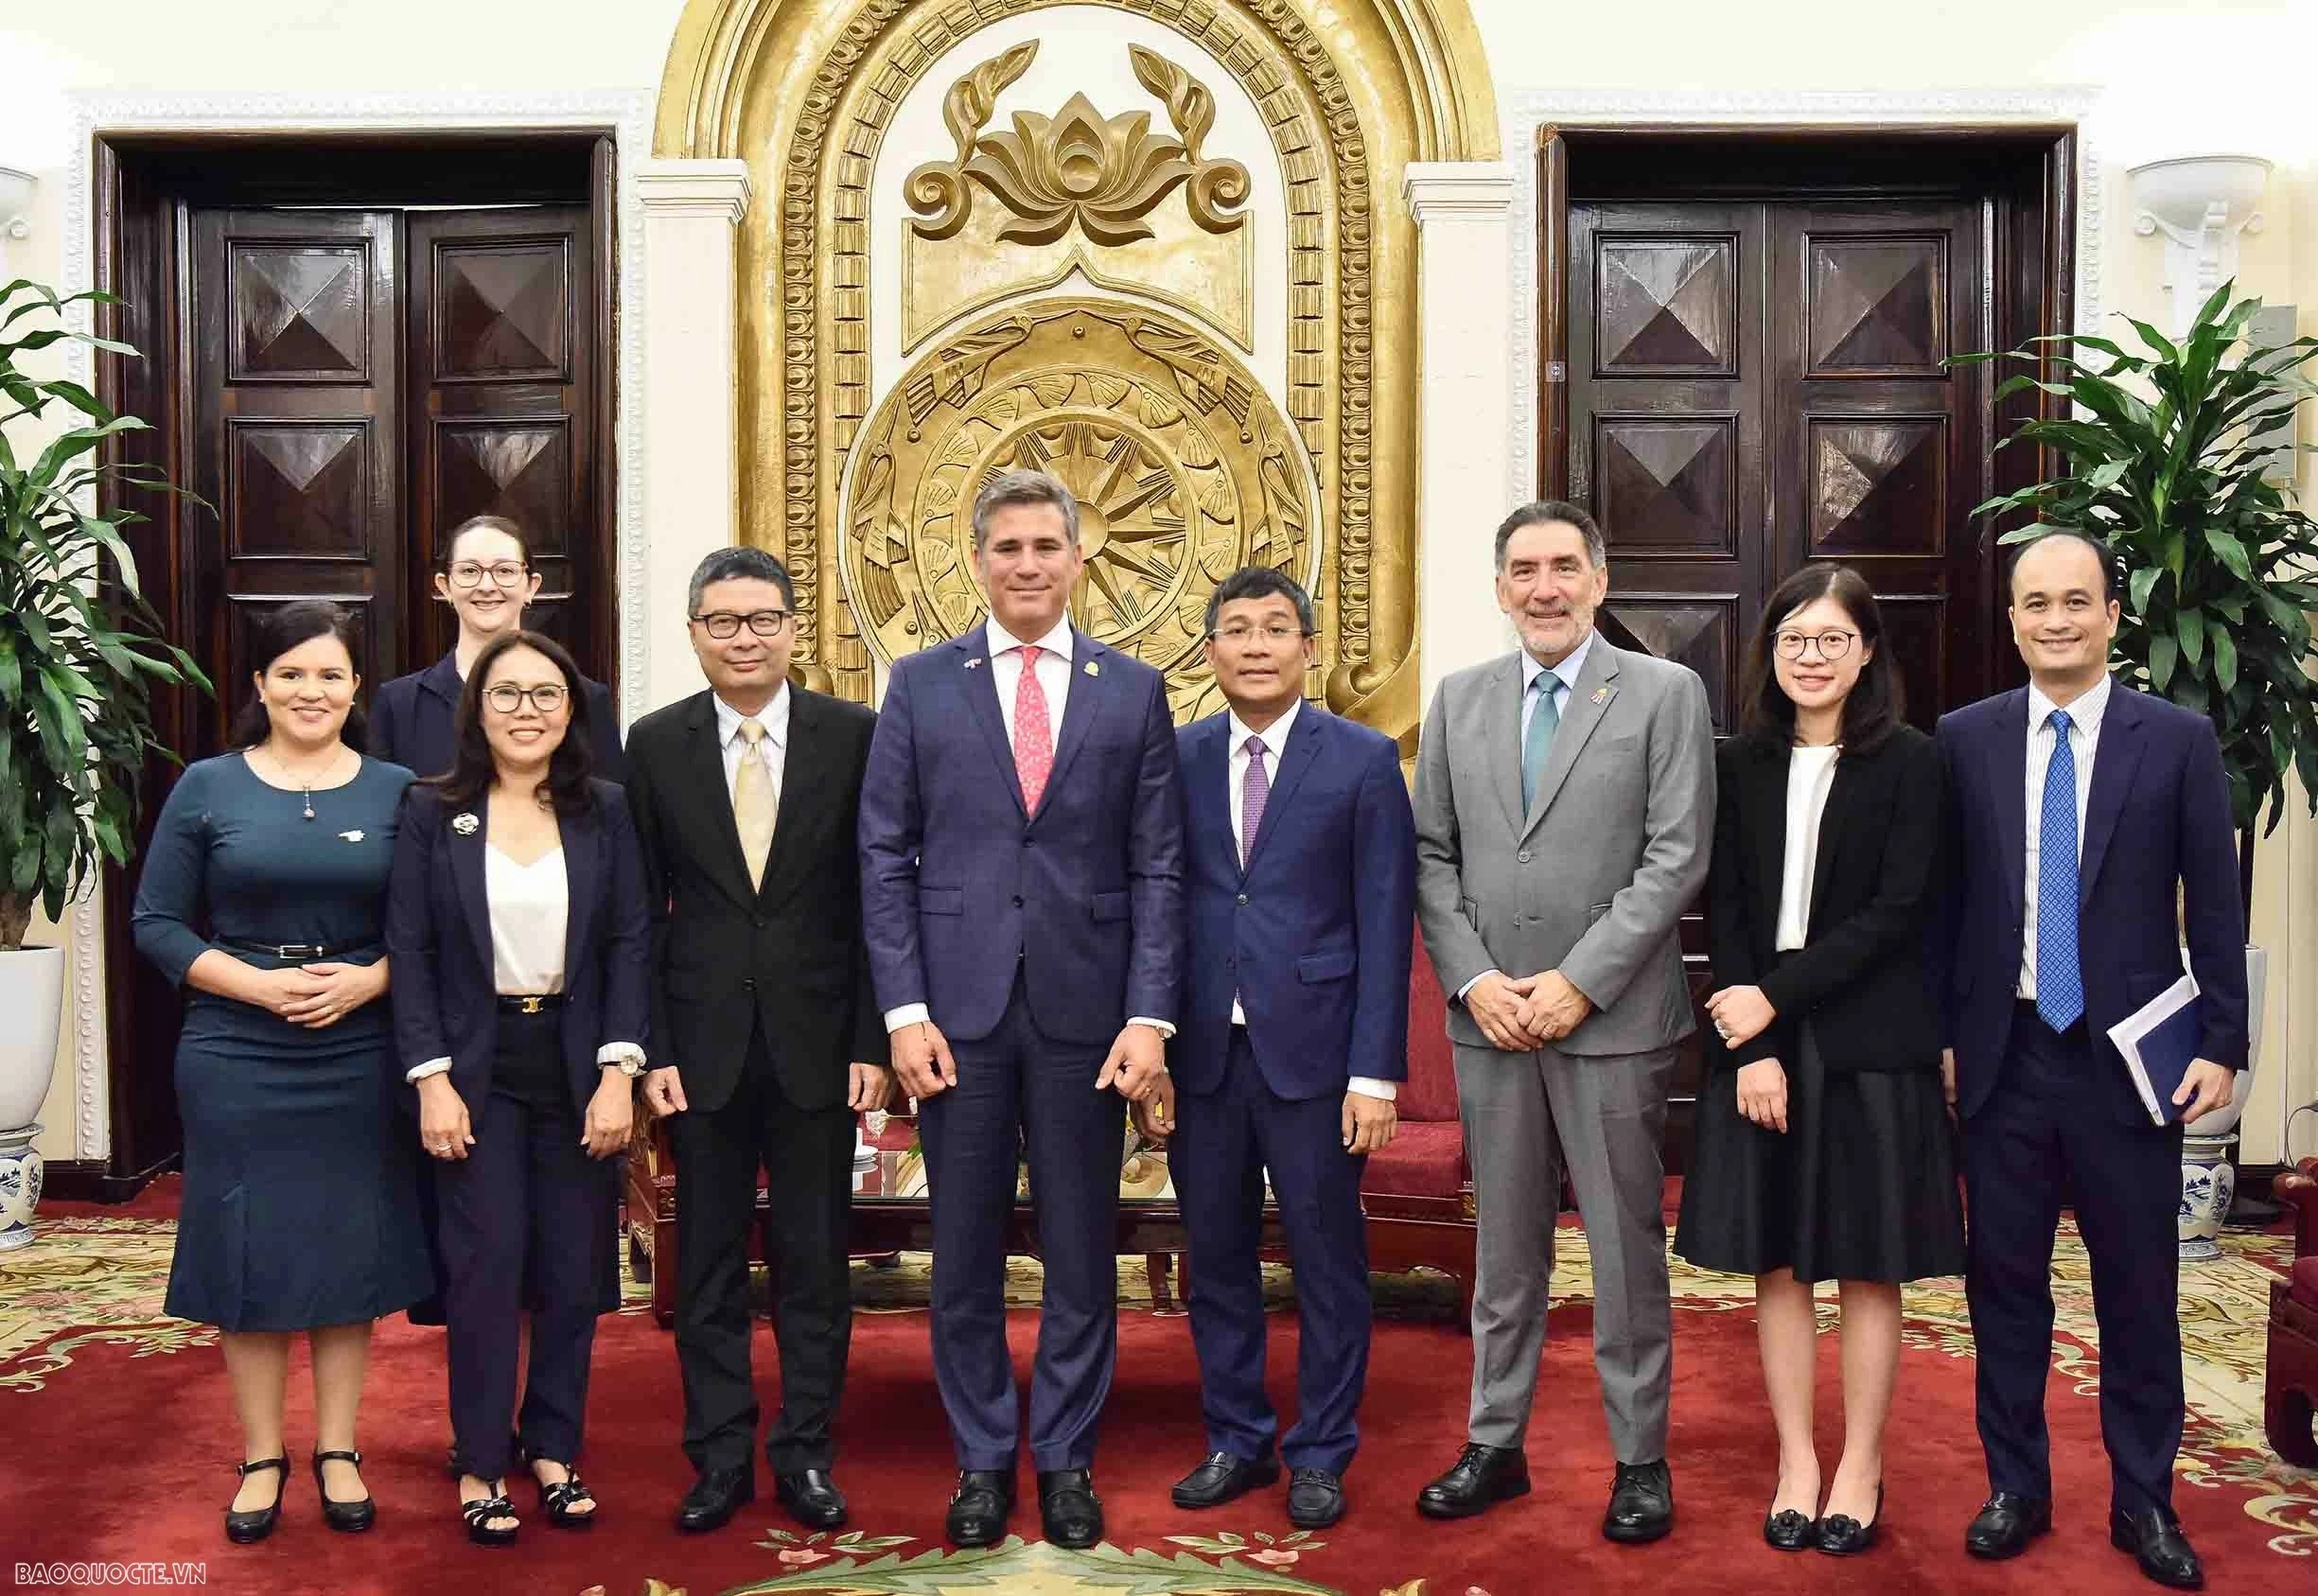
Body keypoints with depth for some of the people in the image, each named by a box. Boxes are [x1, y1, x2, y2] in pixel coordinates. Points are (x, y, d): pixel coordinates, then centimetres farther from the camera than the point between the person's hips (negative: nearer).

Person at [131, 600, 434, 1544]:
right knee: (247, 1252, 6)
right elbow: (156, 924, 0)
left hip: (358, 1061, 1)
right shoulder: (206, 788, 1)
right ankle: (262, 1456, 22)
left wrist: (367, 980, -15)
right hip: (236, 1062, 0)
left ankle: (338, 1450, 22)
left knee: (349, 1249, 7)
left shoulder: (395, 791, 2)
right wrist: (258, 984, -13)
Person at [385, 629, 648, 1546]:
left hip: (578, 1065, 2)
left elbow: (631, 945, 0)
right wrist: (431, 1079, -9)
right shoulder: (433, 813, 0)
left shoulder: (604, 813, 2)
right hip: (476, 1066, -1)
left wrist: (618, 1073, -8)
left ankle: (554, 1449, 21)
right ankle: (481, 1461, 13)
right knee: (487, 1260, -1)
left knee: (574, 1265, 6)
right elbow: (410, 952, -2)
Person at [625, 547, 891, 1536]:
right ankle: (719, 1457, 24)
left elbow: (876, 898, -2)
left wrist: (872, 1041, -6)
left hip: (817, 1039, -1)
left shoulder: (854, 736, -2)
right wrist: (651, 1048, -4)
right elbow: (642, 910, 2)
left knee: (815, 1261, 9)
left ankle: (805, 1453, 23)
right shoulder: (658, 743, 2)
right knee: (708, 1265, 10)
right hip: (704, 1041, 1)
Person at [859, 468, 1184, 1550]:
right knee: (964, 1253, 9)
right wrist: (905, 1010, -6)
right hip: (959, 1009, 0)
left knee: (1081, 1252, 9)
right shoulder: (921, 684, 5)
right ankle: (982, 1458, 25)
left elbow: (1157, 869, 2)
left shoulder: (1134, 690, 5)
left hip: (1086, 1011, 0)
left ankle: (1066, 1459, 25)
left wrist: (1149, 1017, -6)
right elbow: (884, 858, 2)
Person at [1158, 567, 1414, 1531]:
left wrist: (1375, 1071, -9)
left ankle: (1320, 1453, 23)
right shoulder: (1177, 760, 6)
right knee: (1216, 1257, 12)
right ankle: (1236, 1442, 29)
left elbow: (1385, 924, -5)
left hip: (1311, 1052, -3)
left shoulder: (1363, 760, -2)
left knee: (1327, 1263, 6)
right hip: (1202, 1053, 3)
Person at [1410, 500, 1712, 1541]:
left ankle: (1641, 1458, 20)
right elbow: (1431, 857, 8)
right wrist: (1473, 979, -5)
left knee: (1627, 1249, 6)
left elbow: (1677, 857, -8)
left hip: (1614, 1020, -3)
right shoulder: (1458, 701, 10)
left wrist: (1578, 982, -13)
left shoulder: (1666, 694, -1)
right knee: (1505, 1248, 13)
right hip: (1489, 1018, 3)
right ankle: (1496, 1445, 24)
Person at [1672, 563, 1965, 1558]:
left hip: (1869, 1045, -2)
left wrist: (1778, 997, -15)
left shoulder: (1907, 761, -3)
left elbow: (1897, 910, -10)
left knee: (1868, 1267, 6)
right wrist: (1752, 1049, -9)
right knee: (1777, 1261, 8)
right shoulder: (1742, 765, 5)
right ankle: (1796, 1462, 20)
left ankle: (1861, 1468, 20)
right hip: (1759, 1040, 3)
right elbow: (1726, 913, 1)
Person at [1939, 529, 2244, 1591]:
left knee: (2139, 1291, 8)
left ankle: (2143, 1500, 24)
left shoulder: (2179, 739, 0)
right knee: (2005, 1283, 9)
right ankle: (2016, 1487, 24)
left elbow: (2215, 905, 1)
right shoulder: (1965, 740, 3)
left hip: (2130, 1060, -1)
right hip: (2003, 1055, 1)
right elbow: (1944, 899, 5)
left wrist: (2221, 1044, -3)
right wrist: (1938, 1033, 2)